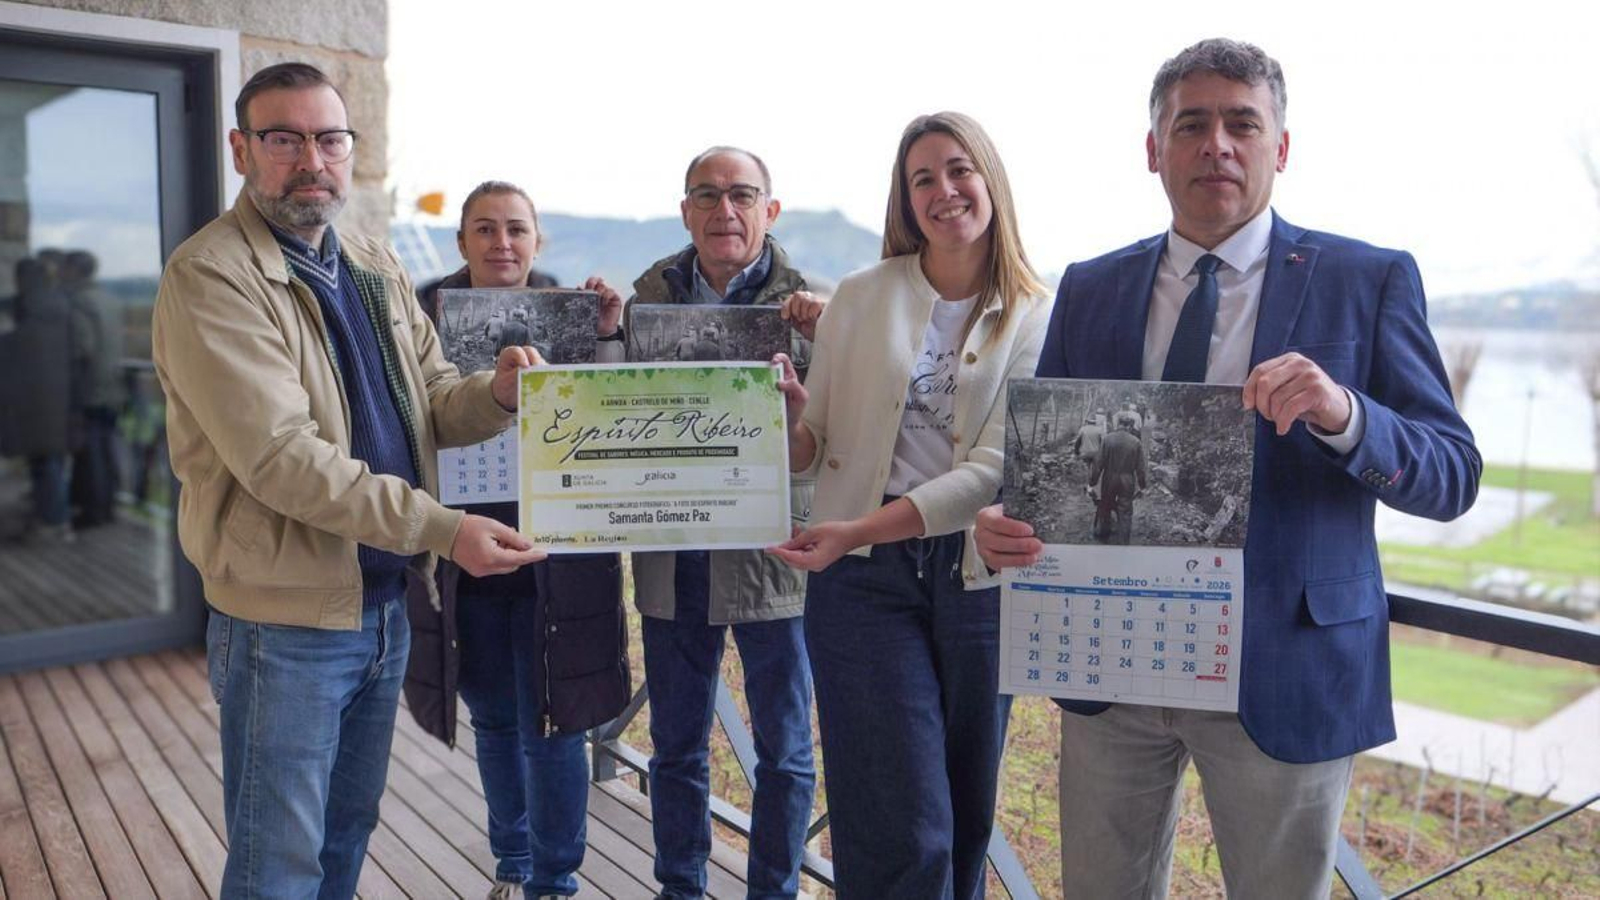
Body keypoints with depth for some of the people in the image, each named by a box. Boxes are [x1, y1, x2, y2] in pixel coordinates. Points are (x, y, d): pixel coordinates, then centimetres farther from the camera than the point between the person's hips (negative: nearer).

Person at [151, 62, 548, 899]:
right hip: (287, 618, -7)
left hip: (385, 602, 7)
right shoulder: (209, 275, -15)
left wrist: (498, 392, -15)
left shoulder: (376, 266, 9)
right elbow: (277, 456, -24)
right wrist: (442, 529, -29)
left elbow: (434, 401, 8)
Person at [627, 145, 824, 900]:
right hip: (671, 554, 3)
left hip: (771, 550, -2)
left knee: (784, 751, 11)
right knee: (675, 745, 17)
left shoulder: (807, 306, -3)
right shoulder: (647, 298, 5)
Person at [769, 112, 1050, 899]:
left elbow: (992, 469, -11)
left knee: (967, 819, 16)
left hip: (978, 576, 1)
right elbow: (811, 447, 5)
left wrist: (856, 531, -21)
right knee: (907, 833, -5)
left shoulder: (1037, 319, 0)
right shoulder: (861, 297, 2)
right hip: (864, 576, -1)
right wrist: (786, 410, -19)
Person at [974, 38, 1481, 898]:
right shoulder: (1089, 289, 5)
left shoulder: (1369, 280, -3)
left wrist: (1343, 413, -27)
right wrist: (1002, 519, -15)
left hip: (1282, 674, -2)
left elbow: (1452, 477, -6)